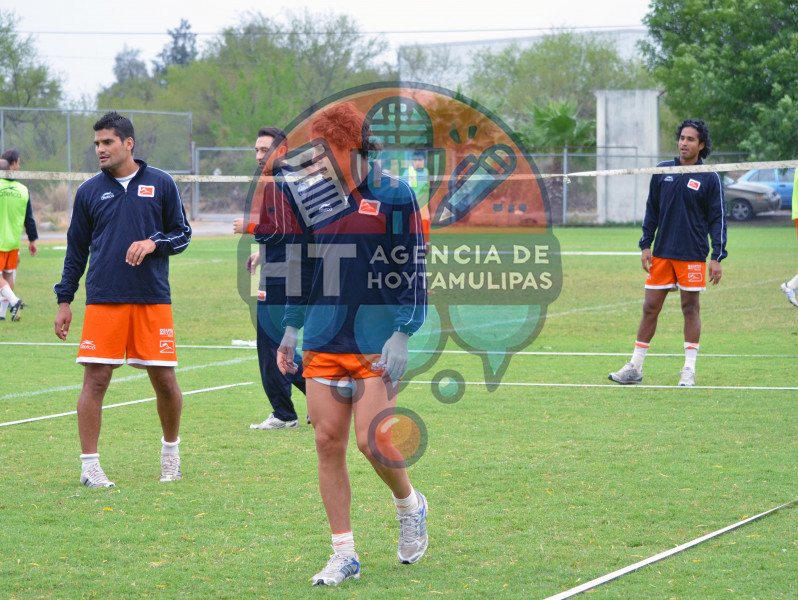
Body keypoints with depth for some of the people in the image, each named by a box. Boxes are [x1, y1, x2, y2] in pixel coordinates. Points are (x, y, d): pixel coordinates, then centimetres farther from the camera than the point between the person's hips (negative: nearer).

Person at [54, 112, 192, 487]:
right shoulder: (89, 191, 8)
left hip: (153, 299, 0)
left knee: (164, 380, 2)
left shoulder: (161, 184, 5)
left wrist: (154, 243, -11)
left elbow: (182, 234, 10)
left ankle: (171, 450, 25)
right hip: (103, 300, 0)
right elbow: (76, 249, 13)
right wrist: (64, 301, 9)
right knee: (95, 380, -5)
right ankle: (89, 465, 1)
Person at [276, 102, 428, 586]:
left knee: (373, 441, -10)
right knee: (328, 443, 0)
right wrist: (292, 327, 17)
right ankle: (344, 555, 8)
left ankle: (411, 506, 22)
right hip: (323, 344, 5)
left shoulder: (394, 196, -5)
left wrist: (402, 335, -12)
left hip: (376, 346, -5)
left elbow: (413, 270, -6)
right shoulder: (311, 199, 10)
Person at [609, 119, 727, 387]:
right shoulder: (662, 172, 7)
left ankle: (689, 370, 8)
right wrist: (645, 245, 6)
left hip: (692, 255, -3)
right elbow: (651, 211, 13)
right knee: (650, 307, 3)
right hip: (661, 254, 3)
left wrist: (717, 257, -7)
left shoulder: (709, 179, -2)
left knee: (690, 308, 2)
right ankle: (635, 367, 9)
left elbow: (718, 219, -1)